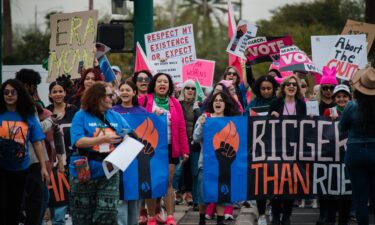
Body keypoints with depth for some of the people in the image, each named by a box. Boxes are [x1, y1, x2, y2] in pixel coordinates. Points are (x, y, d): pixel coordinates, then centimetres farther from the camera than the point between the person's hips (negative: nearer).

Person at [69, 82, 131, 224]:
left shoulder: (116, 117, 9)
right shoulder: (81, 116, -4)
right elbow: (78, 141, -17)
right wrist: (104, 139, -23)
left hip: (109, 172, 3)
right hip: (84, 172, -3)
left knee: (108, 213, -4)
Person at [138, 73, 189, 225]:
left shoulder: (175, 104, 8)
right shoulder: (144, 101, 2)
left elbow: (181, 128, 5)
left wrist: (184, 150, 1)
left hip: (169, 148, 1)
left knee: (168, 183, -1)